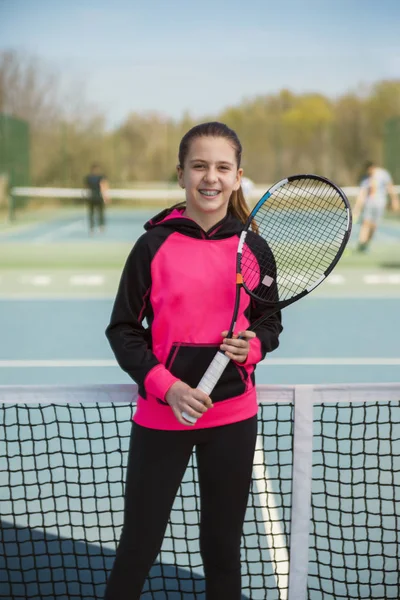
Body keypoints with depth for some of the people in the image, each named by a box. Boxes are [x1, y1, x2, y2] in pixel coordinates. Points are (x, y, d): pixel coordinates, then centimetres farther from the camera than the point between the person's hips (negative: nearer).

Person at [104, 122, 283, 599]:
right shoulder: (154, 245, -7)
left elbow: (271, 323, 11)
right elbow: (122, 330, -3)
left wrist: (251, 346, -12)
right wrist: (166, 386, -16)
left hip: (233, 416, 2)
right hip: (160, 416, -2)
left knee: (223, 545, 15)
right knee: (138, 547, 6)